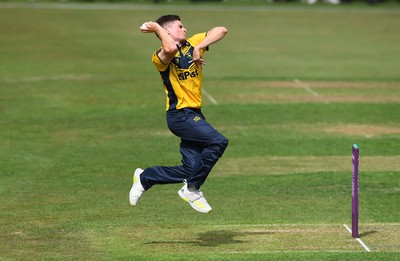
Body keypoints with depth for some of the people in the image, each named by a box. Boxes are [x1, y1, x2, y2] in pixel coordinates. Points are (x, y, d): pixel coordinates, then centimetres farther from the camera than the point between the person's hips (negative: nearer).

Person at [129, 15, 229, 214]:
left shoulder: (193, 44, 9)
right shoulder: (160, 57, -11)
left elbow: (221, 31, 2)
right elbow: (171, 49, -35)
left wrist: (199, 47, -9)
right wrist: (157, 28, -19)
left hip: (194, 115, 8)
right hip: (180, 115, -8)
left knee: (192, 169, 5)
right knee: (218, 141, -24)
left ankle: (144, 178, 27)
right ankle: (191, 190, -10)